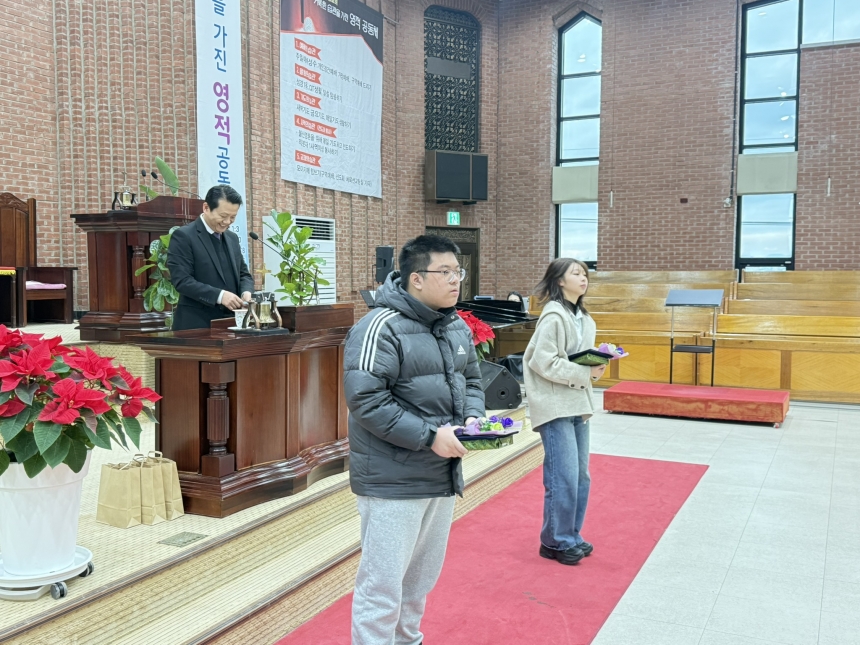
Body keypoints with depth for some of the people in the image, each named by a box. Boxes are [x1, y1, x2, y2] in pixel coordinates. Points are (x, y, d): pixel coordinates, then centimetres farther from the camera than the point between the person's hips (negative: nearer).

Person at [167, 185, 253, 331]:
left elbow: (243, 273, 18)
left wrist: (246, 292, -4)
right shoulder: (183, 236, -7)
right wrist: (219, 295, -25)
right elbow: (182, 281, -15)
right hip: (197, 324, -6)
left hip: (231, 322, 6)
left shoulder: (232, 238, 14)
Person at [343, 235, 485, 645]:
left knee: (422, 577, 22)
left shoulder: (458, 327, 8)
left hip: (443, 476, 8)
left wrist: (473, 418, -2)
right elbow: (365, 400, -24)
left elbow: (471, 381, 19)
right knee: (382, 584, 1)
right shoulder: (382, 327, -18)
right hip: (393, 481, -8)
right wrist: (429, 436, -24)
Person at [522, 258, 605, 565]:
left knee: (581, 475, 13)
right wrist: (586, 373, -16)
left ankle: (571, 536, 26)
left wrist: (596, 365, -1)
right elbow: (543, 362, -19)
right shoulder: (554, 316, -14)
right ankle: (556, 542, 9)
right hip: (555, 406, -9)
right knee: (563, 478, -6)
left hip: (578, 403, 9)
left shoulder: (583, 318, 13)